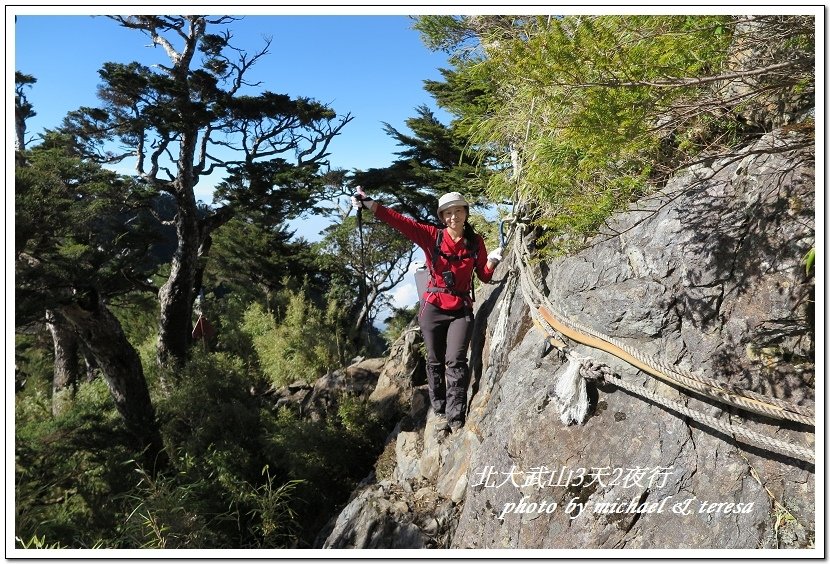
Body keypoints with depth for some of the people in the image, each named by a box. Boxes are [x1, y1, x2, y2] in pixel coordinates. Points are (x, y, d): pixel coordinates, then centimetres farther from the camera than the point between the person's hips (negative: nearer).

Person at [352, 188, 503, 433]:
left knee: (456, 361, -9)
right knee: (435, 362, 7)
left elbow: (485, 276, 7)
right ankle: (439, 411, 20)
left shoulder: (475, 242, 3)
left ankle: (456, 419, -6)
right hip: (433, 308, 0)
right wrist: (370, 205, -21)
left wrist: (492, 261, -13)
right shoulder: (431, 236, -3)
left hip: (461, 310, 0)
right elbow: (400, 221, -12)